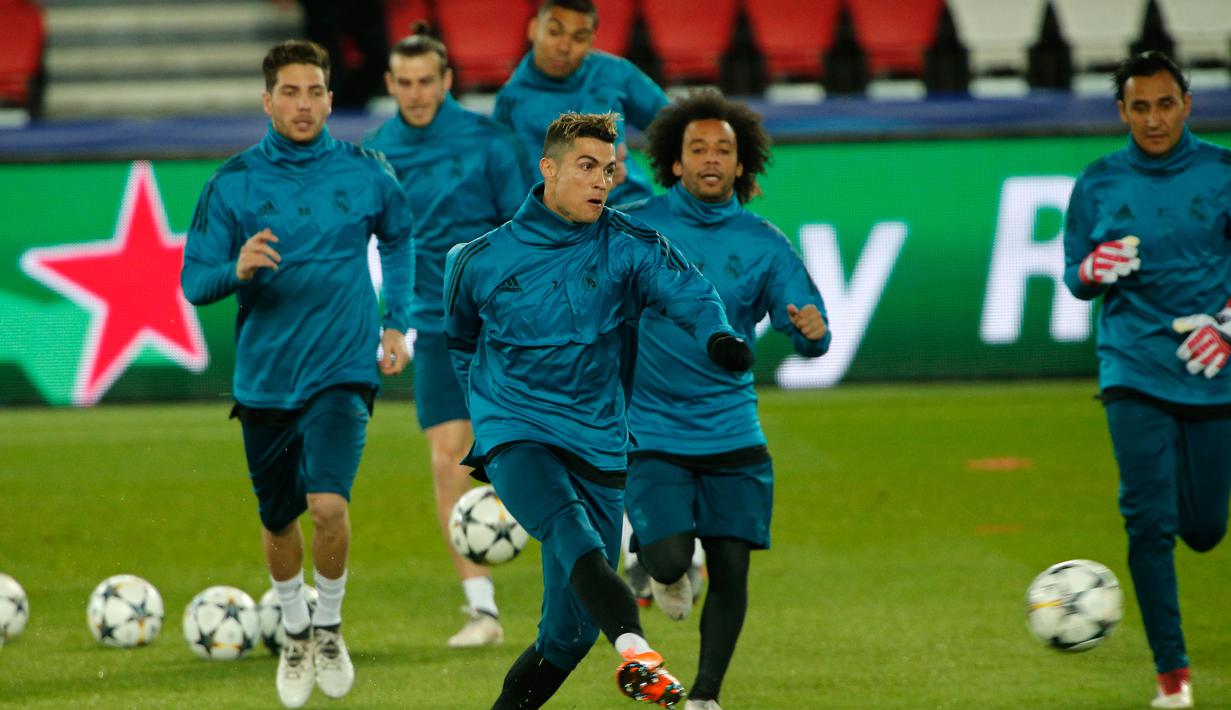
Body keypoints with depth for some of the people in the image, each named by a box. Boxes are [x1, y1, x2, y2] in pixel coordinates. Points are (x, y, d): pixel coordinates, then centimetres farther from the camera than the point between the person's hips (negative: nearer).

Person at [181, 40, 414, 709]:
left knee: (328, 503, -21)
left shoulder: (365, 173, -1)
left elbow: (398, 239, 19)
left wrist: (396, 324, 13)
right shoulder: (232, 183, -4)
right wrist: (236, 270, -25)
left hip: (343, 370, -1)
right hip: (265, 376, 1)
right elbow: (193, 281, -4)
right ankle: (294, 631, 41)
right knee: (279, 520, 14)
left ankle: (329, 626, 5)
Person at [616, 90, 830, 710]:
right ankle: (668, 574, 21)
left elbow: (811, 336, 0)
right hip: (652, 431, -2)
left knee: (730, 568, -1)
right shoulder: (634, 228, -2)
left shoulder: (762, 244, 2)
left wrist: (812, 330, -23)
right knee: (668, 556, -18)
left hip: (732, 432, 2)